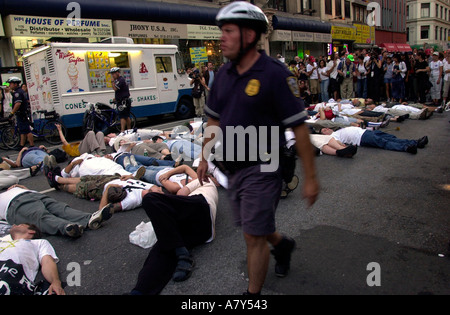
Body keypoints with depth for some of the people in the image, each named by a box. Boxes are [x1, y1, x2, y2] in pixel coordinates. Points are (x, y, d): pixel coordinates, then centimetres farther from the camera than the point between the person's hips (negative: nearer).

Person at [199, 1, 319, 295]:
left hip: (261, 170, -7)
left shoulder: (275, 73, -16)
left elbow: (299, 128, -15)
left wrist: (310, 178, -14)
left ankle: (254, 293, 23)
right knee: (252, 228, 21)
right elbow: (214, 120, 16)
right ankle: (282, 244, 52)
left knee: (254, 236, 2)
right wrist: (205, 158, 14)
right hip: (233, 168, 7)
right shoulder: (224, 74, 6)